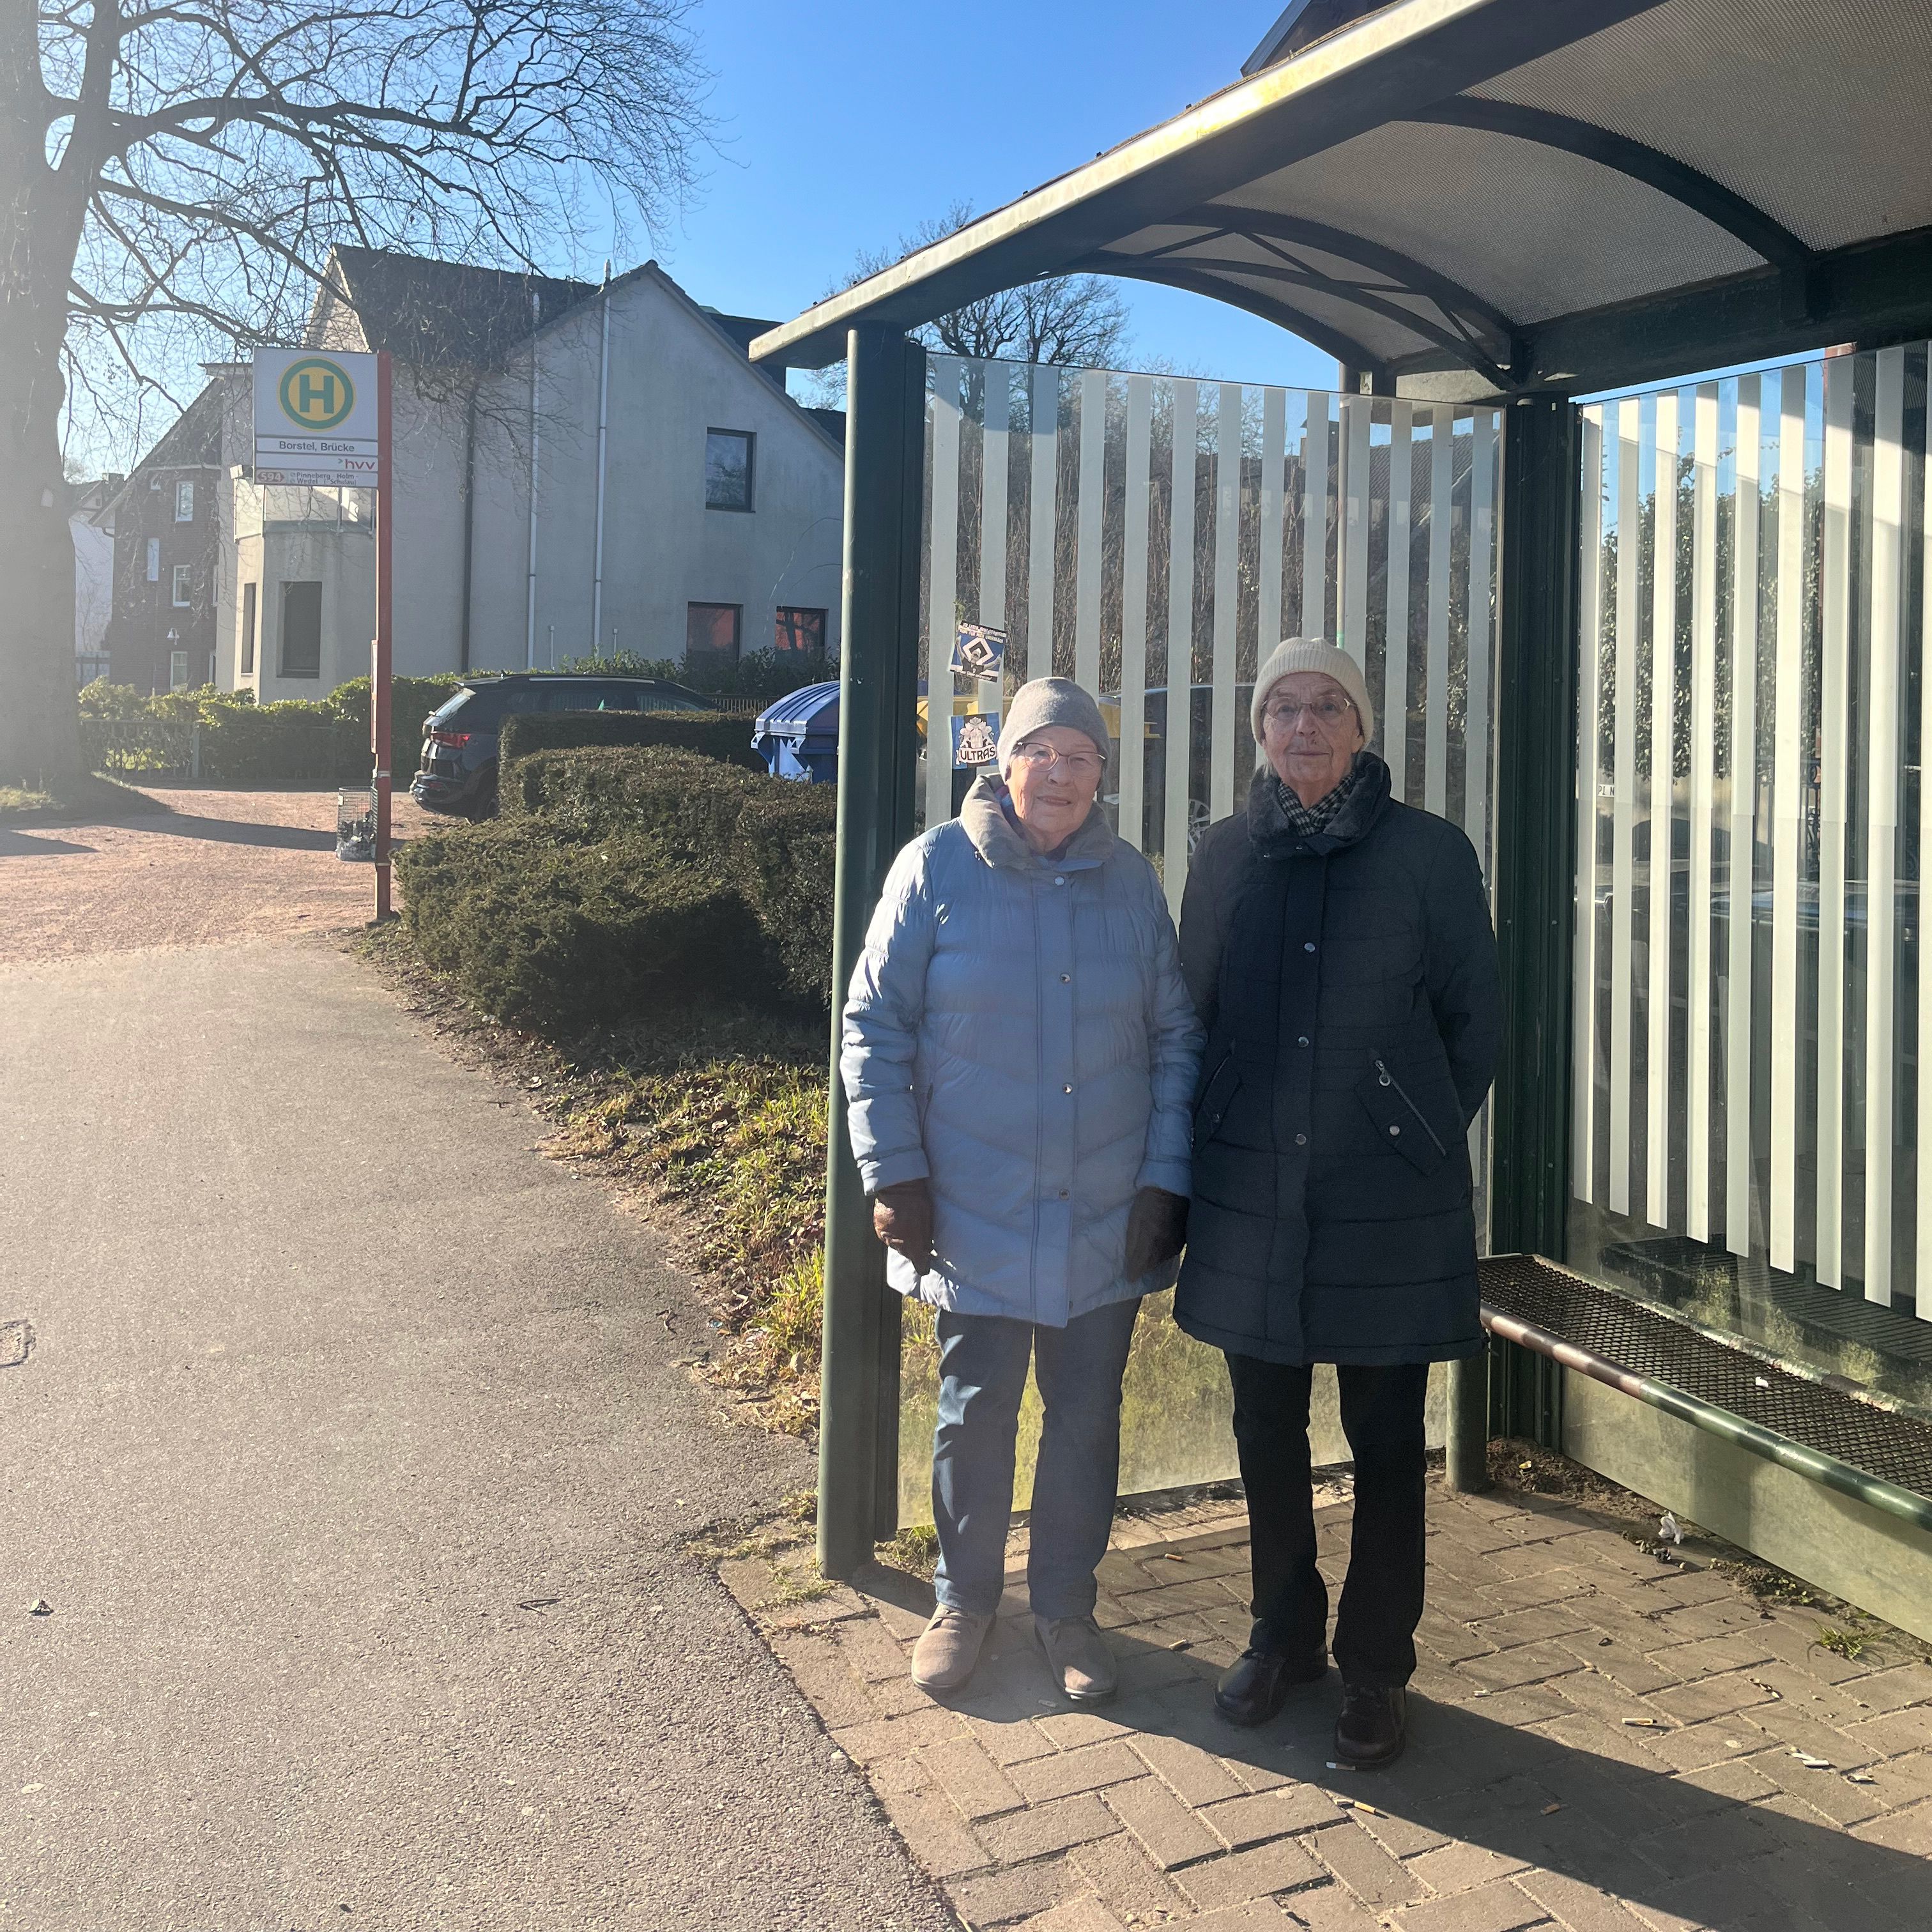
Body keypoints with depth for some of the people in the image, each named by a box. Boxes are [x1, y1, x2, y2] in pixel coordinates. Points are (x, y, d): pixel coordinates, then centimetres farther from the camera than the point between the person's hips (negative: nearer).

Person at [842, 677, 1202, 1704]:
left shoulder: (1131, 882, 3)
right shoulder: (938, 868, -5)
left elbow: (1175, 1038, 7)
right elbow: (874, 1026, -3)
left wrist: (1167, 1177, 0)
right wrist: (894, 1174, -8)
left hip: (1106, 1223, 2)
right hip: (976, 1218, -2)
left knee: (1087, 1420, 13)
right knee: (975, 1416, 11)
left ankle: (1065, 1607, 32)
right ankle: (963, 1600, 32)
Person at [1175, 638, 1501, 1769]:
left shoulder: (1430, 853, -3)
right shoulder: (1227, 856, 5)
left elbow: (1478, 1021, 4)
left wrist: (1417, 1134, 7)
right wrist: (1239, 1131, 11)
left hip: (1389, 1202, -3)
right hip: (1253, 1196, 3)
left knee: (1386, 1443, 7)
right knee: (1266, 1432, 14)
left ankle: (1377, 1670, 24)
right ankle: (1283, 1635, 33)